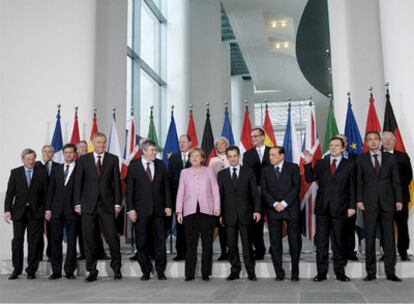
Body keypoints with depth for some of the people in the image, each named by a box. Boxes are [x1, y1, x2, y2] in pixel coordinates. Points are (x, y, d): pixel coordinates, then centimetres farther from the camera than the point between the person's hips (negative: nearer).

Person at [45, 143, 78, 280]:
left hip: (72, 210, -3)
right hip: (57, 210, 3)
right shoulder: (56, 169, 13)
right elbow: (50, 190, 11)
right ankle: (56, 271, 12)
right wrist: (48, 209, 4)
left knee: (72, 242, 2)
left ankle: (69, 271, 10)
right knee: (56, 241, 5)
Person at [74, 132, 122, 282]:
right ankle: (92, 271, 15)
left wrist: (117, 203, -2)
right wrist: (77, 203, -2)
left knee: (112, 237, -3)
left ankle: (116, 268, 16)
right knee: (89, 239, 4)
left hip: (107, 204, -1)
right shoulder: (83, 159, 7)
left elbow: (117, 182, 4)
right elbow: (78, 182, 5)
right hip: (88, 204, 1)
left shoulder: (113, 159, 6)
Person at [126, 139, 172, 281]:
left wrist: (168, 205, 2)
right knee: (142, 242, 5)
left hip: (158, 209, 2)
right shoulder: (134, 166, 0)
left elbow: (166, 186, 8)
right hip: (141, 210, -2)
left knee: (160, 240, 3)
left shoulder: (160, 165, 8)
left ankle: (160, 271, 13)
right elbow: (129, 189, -1)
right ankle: (146, 271, 17)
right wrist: (130, 209, -8)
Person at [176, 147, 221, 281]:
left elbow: (215, 189, 7)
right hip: (190, 211, 0)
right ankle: (189, 273, 4)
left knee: (207, 243, 1)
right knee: (191, 243, -1)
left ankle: (206, 273, 8)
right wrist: (179, 211, 4)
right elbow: (180, 192, 11)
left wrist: (217, 206, -4)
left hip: (206, 210, 0)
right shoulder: (184, 172, 15)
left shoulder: (209, 171, 12)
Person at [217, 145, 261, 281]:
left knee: (247, 244, 1)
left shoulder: (249, 172, 6)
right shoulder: (222, 174, 10)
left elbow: (255, 192, 3)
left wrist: (257, 210, -7)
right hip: (229, 215, 1)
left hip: (245, 214, -1)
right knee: (231, 244, 4)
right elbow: (220, 195, 7)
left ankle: (250, 271, 11)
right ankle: (235, 271, 15)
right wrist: (220, 213, 1)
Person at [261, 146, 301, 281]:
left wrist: (284, 203, -11)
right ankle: (279, 273, 8)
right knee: (275, 242, 1)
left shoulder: (293, 167, 5)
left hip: (291, 209, -2)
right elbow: (264, 190, 5)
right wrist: (275, 204, -9)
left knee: (294, 241, 0)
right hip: (273, 210, 2)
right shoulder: (265, 170, 12)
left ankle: (295, 273, 9)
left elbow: (296, 187, -3)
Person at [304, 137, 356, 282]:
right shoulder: (321, 163, 9)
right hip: (322, 208, 2)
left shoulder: (349, 164, 3)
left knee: (338, 241, 6)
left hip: (339, 209, -2)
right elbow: (309, 179, 4)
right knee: (321, 241, 4)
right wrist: (308, 164, -9)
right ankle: (321, 272, 11)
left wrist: (352, 206, -5)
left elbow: (352, 187, 1)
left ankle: (340, 271, 17)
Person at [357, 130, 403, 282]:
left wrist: (398, 200, 0)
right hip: (369, 203, -1)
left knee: (389, 237, 3)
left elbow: (396, 181, 7)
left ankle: (390, 272, 10)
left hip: (387, 202, 1)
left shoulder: (390, 158, 8)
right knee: (370, 238, 1)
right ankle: (371, 272, 8)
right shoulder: (361, 159, 6)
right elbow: (359, 182, 3)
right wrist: (359, 200, -6)